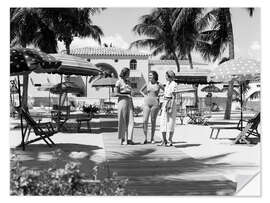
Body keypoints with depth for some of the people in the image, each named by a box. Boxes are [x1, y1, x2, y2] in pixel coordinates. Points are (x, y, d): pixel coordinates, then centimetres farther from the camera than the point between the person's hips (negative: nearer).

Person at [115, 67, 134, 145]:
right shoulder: (119, 82, -2)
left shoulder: (127, 82, 17)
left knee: (130, 120, -3)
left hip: (129, 101, 6)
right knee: (123, 121, -2)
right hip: (122, 101, -6)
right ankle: (123, 139, 5)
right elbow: (116, 94, -8)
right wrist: (126, 95, -14)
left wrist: (132, 104, 16)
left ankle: (129, 139, -2)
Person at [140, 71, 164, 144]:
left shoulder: (158, 85, 0)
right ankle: (145, 138, -4)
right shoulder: (147, 84, 6)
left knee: (153, 121, 2)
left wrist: (159, 97, 1)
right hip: (147, 103, 2)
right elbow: (141, 90, 23)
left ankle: (152, 138, 12)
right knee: (145, 121, -9)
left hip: (155, 103, -2)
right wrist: (145, 95, 8)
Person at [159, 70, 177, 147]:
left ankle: (170, 141, 5)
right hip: (165, 103, 8)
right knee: (163, 122, 6)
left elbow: (174, 97, -14)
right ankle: (164, 140, 11)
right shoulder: (167, 83, 13)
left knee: (170, 122, -2)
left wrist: (171, 108, -19)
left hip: (170, 104, -8)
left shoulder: (173, 84, -11)